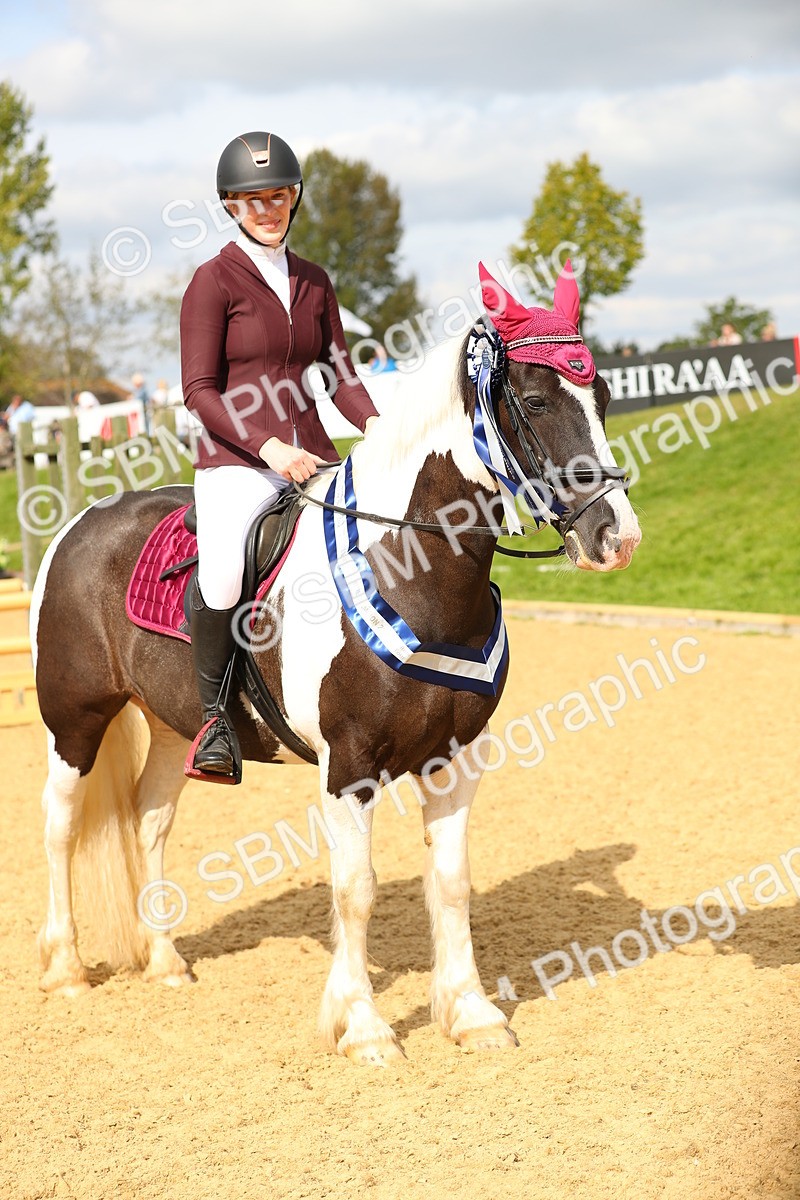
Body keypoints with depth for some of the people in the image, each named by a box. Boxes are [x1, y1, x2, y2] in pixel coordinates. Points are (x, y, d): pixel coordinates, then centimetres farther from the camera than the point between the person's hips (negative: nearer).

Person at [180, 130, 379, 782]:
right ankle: (214, 716, -10)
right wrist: (268, 446, -19)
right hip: (237, 462, -5)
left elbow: (339, 370, 15)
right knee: (223, 577, -32)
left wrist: (374, 423, -6)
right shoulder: (215, 280, -1)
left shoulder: (313, 281, 15)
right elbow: (200, 390, -6)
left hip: (312, 455, 6)